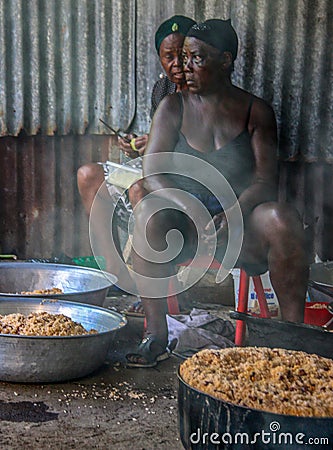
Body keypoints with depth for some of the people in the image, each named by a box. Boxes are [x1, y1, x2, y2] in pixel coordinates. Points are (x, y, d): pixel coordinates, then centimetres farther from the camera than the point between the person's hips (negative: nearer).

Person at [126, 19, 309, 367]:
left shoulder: (256, 112, 4)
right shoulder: (173, 107, 7)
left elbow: (265, 181, -6)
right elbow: (152, 173, -5)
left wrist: (232, 214, -27)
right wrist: (192, 209, -24)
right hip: (182, 223, 1)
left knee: (283, 220, -31)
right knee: (148, 211, -32)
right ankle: (155, 333, -26)